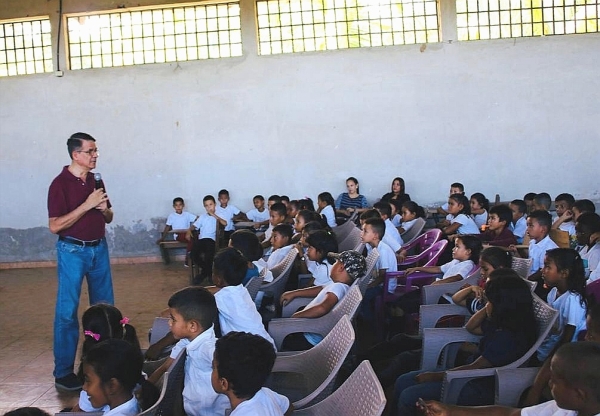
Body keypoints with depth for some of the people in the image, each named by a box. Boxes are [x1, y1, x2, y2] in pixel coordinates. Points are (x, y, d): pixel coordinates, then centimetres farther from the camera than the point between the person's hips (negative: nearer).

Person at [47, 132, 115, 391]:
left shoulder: (96, 182, 8)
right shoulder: (60, 184, -11)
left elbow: (108, 218, 17)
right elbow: (55, 226, -17)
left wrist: (105, 209, -6)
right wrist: (87, 205, -21)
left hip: (99, 249, 6)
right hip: (73, 251, -6)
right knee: (67, 311, -3)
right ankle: (63, 373, 3)